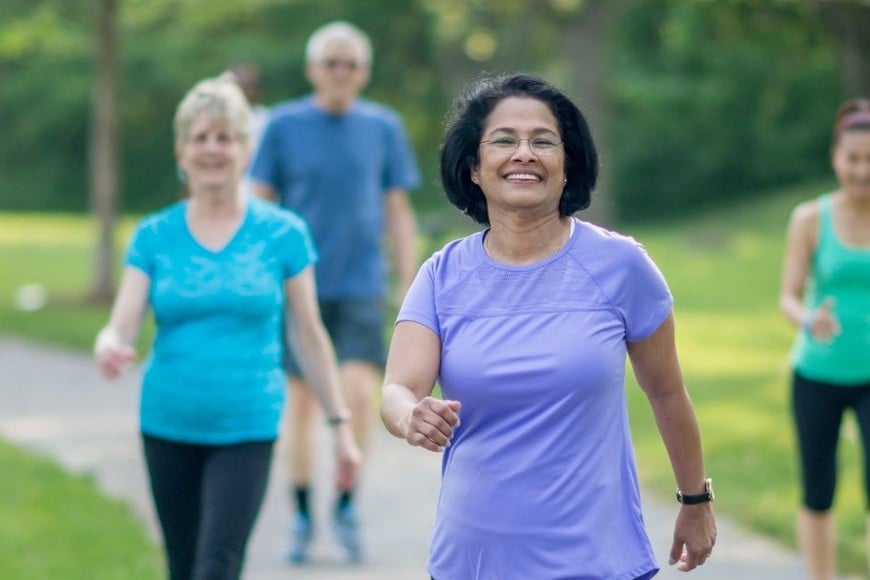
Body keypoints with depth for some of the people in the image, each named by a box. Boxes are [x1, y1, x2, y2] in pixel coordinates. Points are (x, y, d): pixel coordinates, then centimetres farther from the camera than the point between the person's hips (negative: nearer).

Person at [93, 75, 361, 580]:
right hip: (168, 427, 3)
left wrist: (341, 425, 5)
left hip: (246, 430, -2)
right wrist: (108, 349, -28)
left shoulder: (282, 233, -1)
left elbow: (310, 335, 4)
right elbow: (121, 329, -4)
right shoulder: (154, 236, 2)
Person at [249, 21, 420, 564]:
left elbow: (399, 213, 9)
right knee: (302, 400, 4)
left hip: (362, 286, 0)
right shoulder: (285, 126, 0)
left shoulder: (384, 127, 4)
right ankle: (303, 516, 18)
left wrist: (410, 289, 6)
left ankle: (347, 501, 5)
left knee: (360, 392, -15)